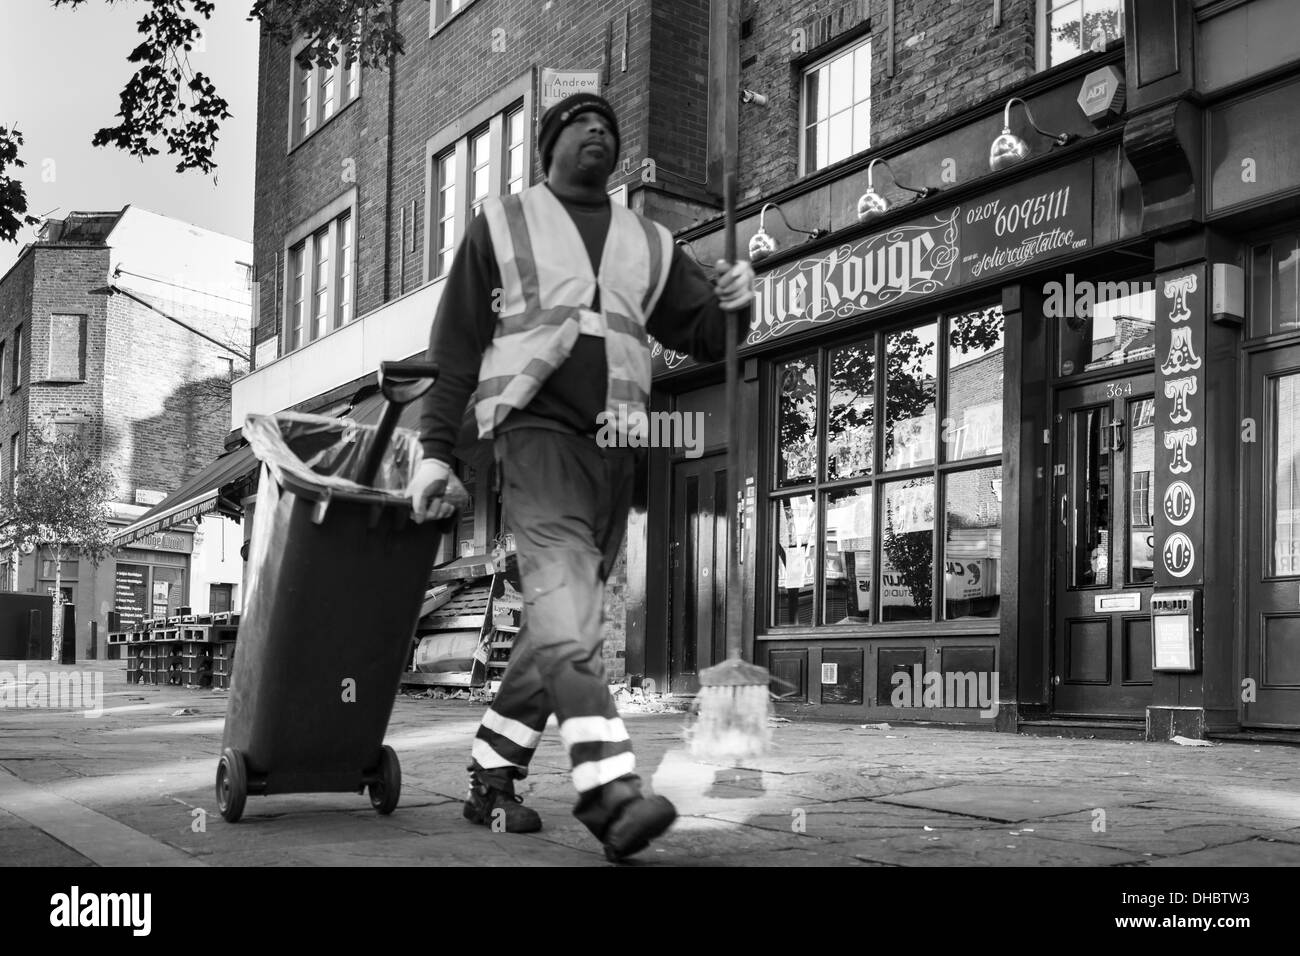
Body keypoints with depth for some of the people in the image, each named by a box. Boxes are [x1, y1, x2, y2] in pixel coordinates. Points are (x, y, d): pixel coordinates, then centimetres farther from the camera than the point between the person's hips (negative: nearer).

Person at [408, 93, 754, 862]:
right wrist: (436, 450, -1)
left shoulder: (649, 244, 20)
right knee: (568, 615, -22)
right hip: (537, 432, -5)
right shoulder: (502, 224, 12)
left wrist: (733, 304, -9)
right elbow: (456, 344, 7)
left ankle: (491, 779, 21)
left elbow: (706, 336, 15)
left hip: (614, 449, 5)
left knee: (559, 624, 8)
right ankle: (612, 791, -33)